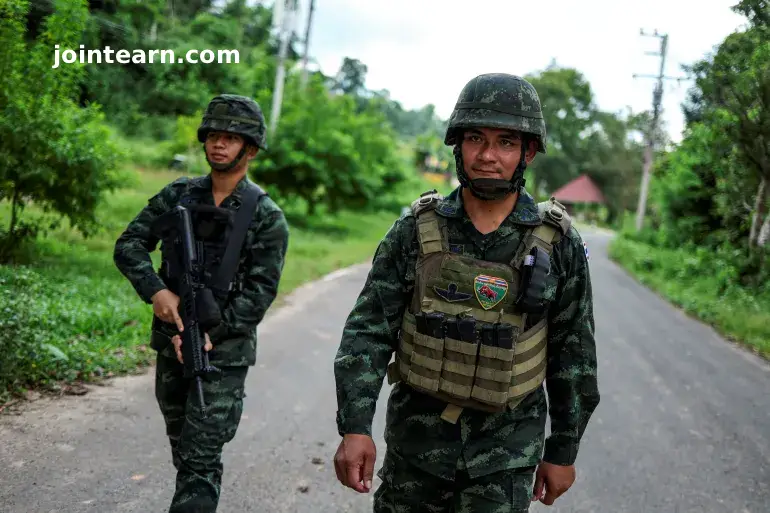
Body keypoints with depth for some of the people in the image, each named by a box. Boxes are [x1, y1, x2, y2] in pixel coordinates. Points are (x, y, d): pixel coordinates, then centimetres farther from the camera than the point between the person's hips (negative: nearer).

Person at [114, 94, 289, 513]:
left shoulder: (266, 216, -9)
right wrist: (156, 292, -16)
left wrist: (210, 334, -20)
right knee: (181, 448, 20)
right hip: (171, 341, 5)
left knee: (201, 461, -5)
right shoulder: (178, 195, 3)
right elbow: (129, 245, 1)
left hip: (224, 351, -5)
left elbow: (260, 292, -13)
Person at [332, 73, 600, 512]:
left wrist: (564, 449, 3)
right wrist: (355, 425, -18)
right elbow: (369, 331, -8)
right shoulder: (416, 230, -7)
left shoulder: (558, 243, -8)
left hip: (506, 446, -1)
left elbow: (573, 353, 0)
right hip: (416, 434, 2)